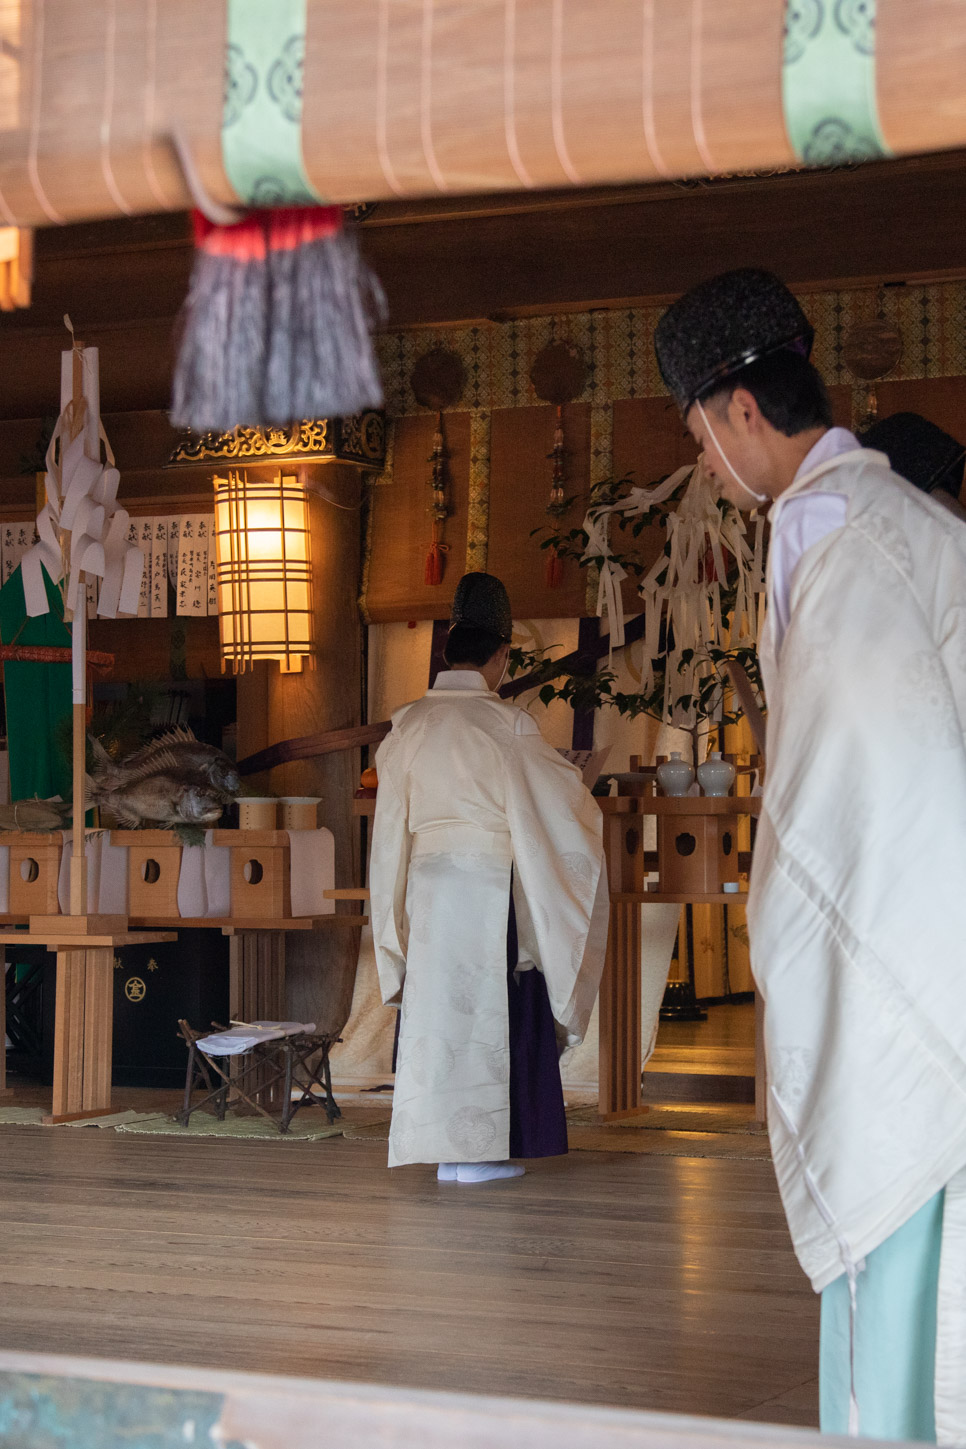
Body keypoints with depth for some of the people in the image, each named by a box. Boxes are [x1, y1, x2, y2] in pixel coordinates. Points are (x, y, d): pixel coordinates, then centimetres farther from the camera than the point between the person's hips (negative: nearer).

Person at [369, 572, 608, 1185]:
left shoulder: (409, 725, 5)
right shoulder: (505, 725, -11)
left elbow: (393, 825, 9)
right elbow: (561, 790, -3)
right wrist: (588, 804, 20)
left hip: (426, 883, 5)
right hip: (488, 886, -5)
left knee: (437, 1005, 9)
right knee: (485, 1007, 3)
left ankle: (446, 1148, 12)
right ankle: (475, 1151, 4)